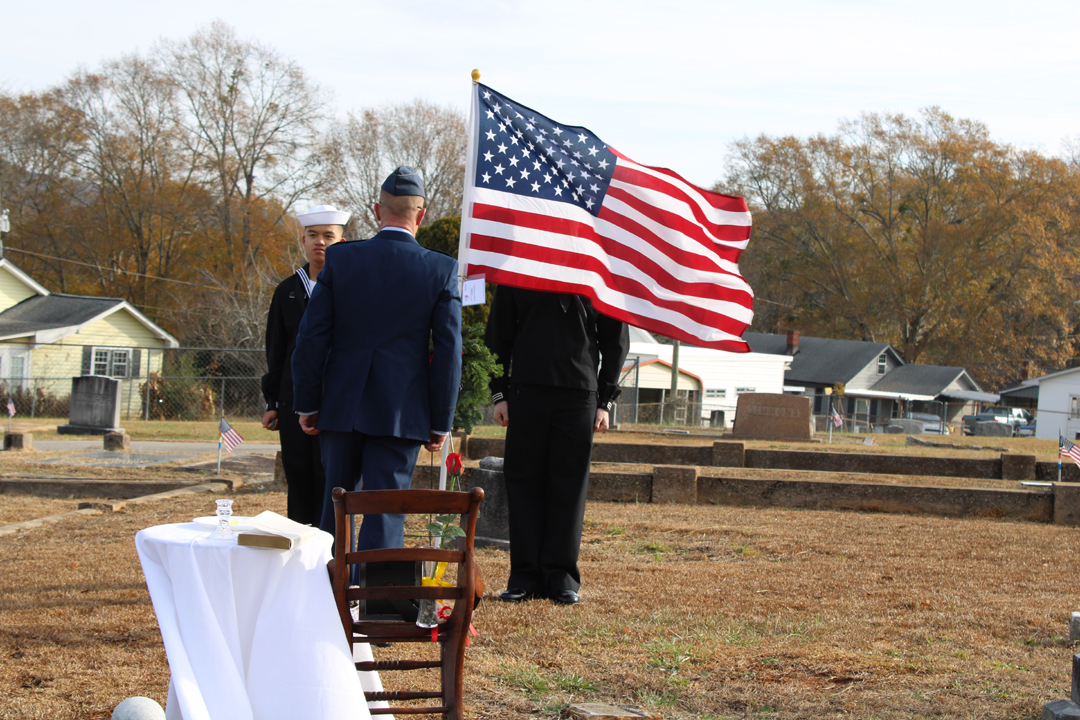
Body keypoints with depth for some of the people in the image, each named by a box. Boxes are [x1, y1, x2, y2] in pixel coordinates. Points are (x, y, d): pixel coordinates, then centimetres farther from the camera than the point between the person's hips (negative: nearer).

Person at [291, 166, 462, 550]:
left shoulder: (339, 259, -2)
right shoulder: (441, 270, -4)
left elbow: (311, 338, -1)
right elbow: (448, 351, -4)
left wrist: (307, 403, 8)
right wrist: (440, 422, 3)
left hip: (341, 407, 2)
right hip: (401, 413, -2)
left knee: (336, 503, 16)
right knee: (386, 508, 0)